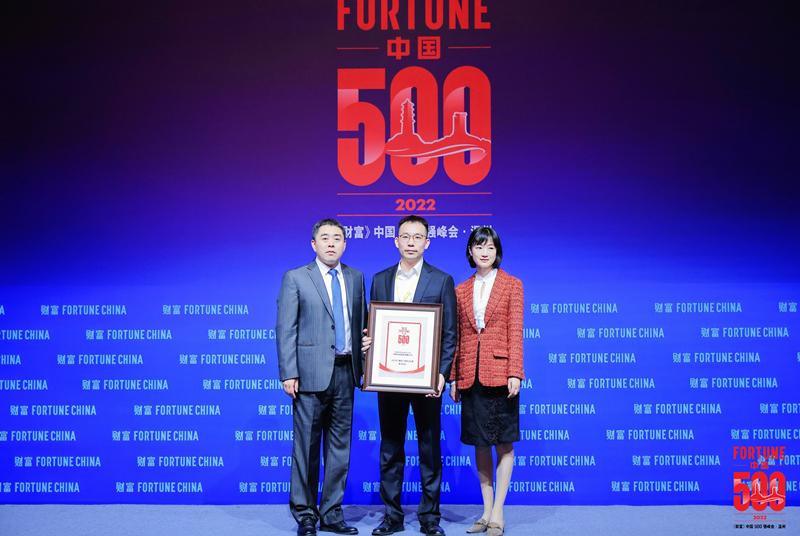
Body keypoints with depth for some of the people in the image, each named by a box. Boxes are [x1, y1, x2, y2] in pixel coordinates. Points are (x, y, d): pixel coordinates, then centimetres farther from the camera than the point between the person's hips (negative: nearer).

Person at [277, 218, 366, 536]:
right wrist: (289, 374, -11)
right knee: (307, 446, 1)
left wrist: (364, 365, 4)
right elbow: (285, 329, -5)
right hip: (312, 372, -4)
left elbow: (362, 322, 14)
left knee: (340, 445, 9)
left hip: (345, 371, 4)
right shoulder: (296, 278, 0)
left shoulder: (356, 277, 12)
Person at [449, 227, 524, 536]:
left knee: (503, 443, 1)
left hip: (499, 371, -4)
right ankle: (487, 511, 17)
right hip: (471, 373, 4)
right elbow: (457, 337, 11)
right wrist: (453, 377, 8)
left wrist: (514, 373, -13)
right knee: (480, 443, 8)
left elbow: (515, 332, -4)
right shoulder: (461, 290, 12)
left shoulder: (511, 285, 2)